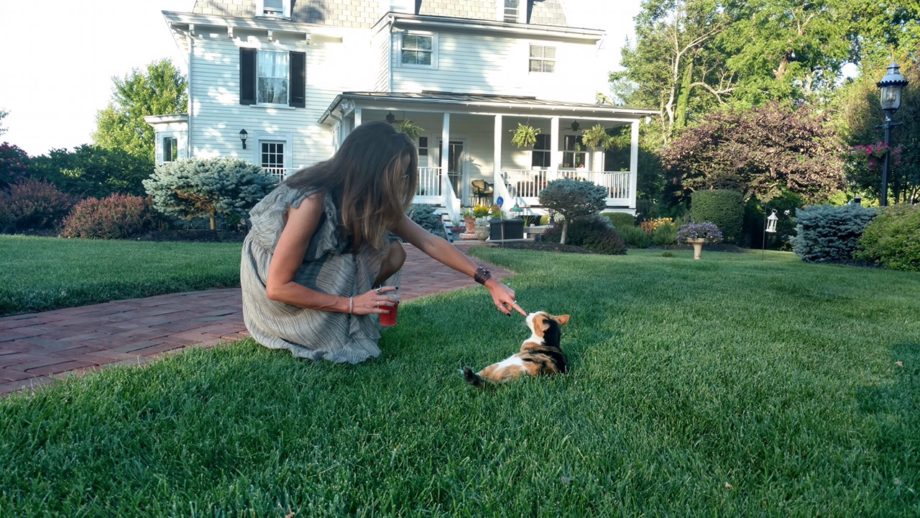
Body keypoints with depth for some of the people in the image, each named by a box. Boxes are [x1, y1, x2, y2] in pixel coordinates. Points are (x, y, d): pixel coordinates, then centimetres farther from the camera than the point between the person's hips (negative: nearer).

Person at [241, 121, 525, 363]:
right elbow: (278, 287, -31)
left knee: (393, 254, -9)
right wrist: (352, 304, -29)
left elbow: (430, 243, -9)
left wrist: (490, 283, -11)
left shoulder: (372, 199, -13)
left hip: (316, 267, 7)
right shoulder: (313, 200, -35)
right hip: (270, 273, -6)